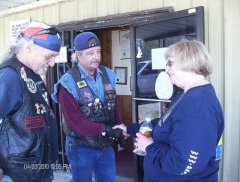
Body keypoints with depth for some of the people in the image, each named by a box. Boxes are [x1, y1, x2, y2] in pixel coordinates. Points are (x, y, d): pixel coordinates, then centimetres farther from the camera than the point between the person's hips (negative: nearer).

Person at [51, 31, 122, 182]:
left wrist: (120, 131, -3)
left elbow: (116, 106, 7)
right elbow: (75, 120, -23)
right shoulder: (68, 83, -19)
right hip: (81, 147, -4)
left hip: (106, 145, 5)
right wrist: (105, 130, -30)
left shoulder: (108, 75, -1)